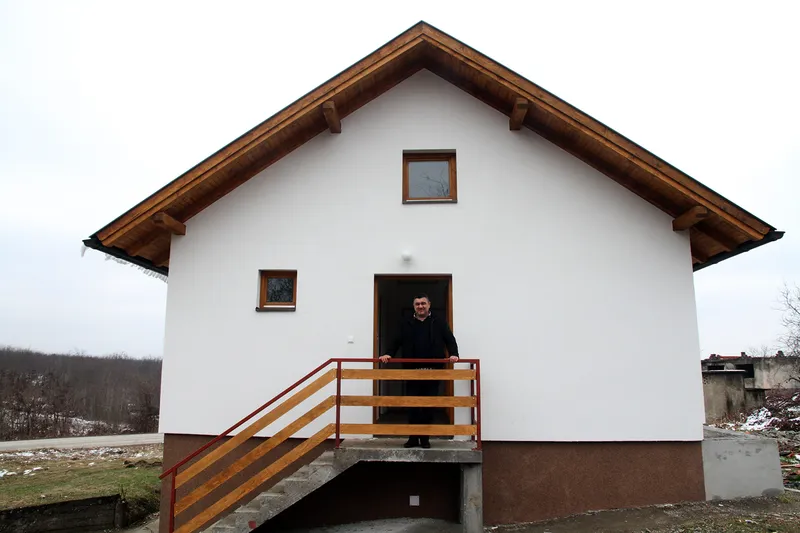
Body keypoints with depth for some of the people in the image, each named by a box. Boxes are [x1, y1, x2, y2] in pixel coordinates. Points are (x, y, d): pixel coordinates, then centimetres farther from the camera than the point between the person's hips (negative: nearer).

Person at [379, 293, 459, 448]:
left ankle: (425, 438, 14)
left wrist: (454, 354, -14)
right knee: (412, 406, 2)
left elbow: (450, 340, 4)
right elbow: (396, 342, 10)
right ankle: (413, 438, 11)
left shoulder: (439, 322, 8)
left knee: (429, 406, 4)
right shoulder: (406, 324, 13)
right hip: (412, 371, 1)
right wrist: (389, 354, -8)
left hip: (433, 371, -1)